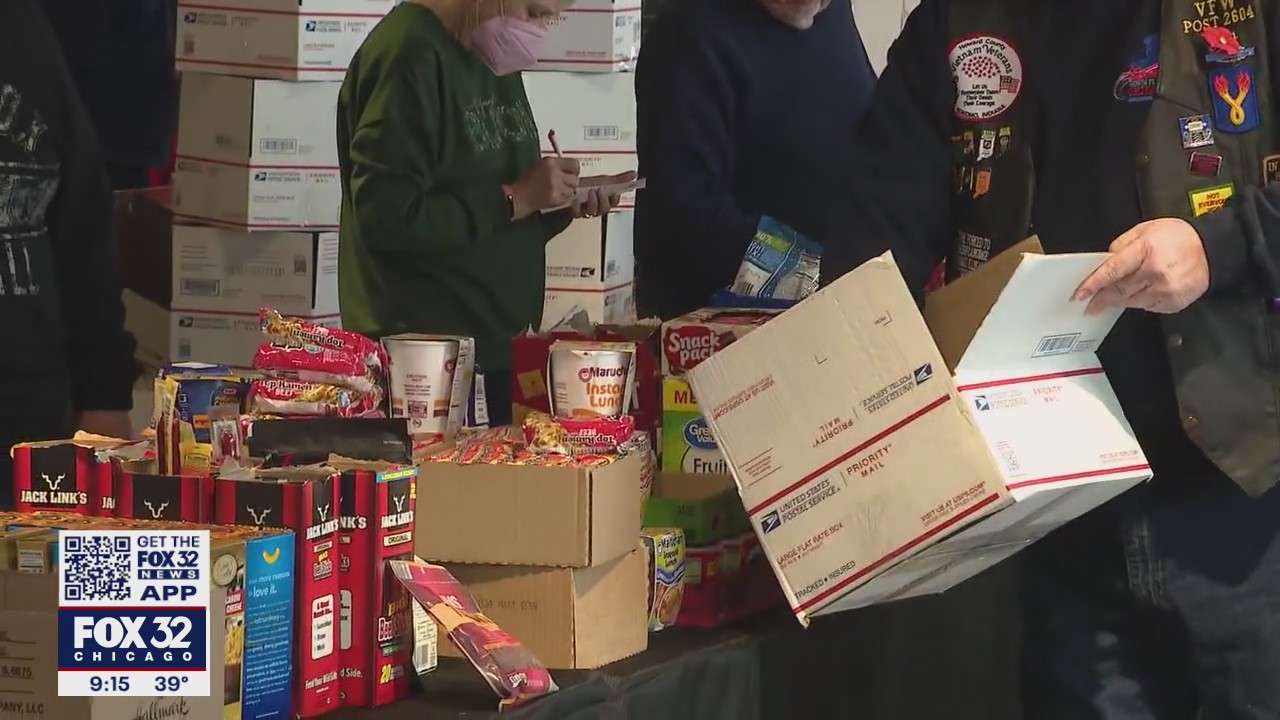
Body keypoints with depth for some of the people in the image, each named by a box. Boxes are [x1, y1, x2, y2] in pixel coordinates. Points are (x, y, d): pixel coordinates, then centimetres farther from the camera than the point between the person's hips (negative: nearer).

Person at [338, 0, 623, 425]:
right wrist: (514, 199, -19)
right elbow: (388, 219, -24)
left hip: (502, 343, 9)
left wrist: (559, 205, 1)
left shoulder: (496, 60, 12)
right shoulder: (411, 54, -15)